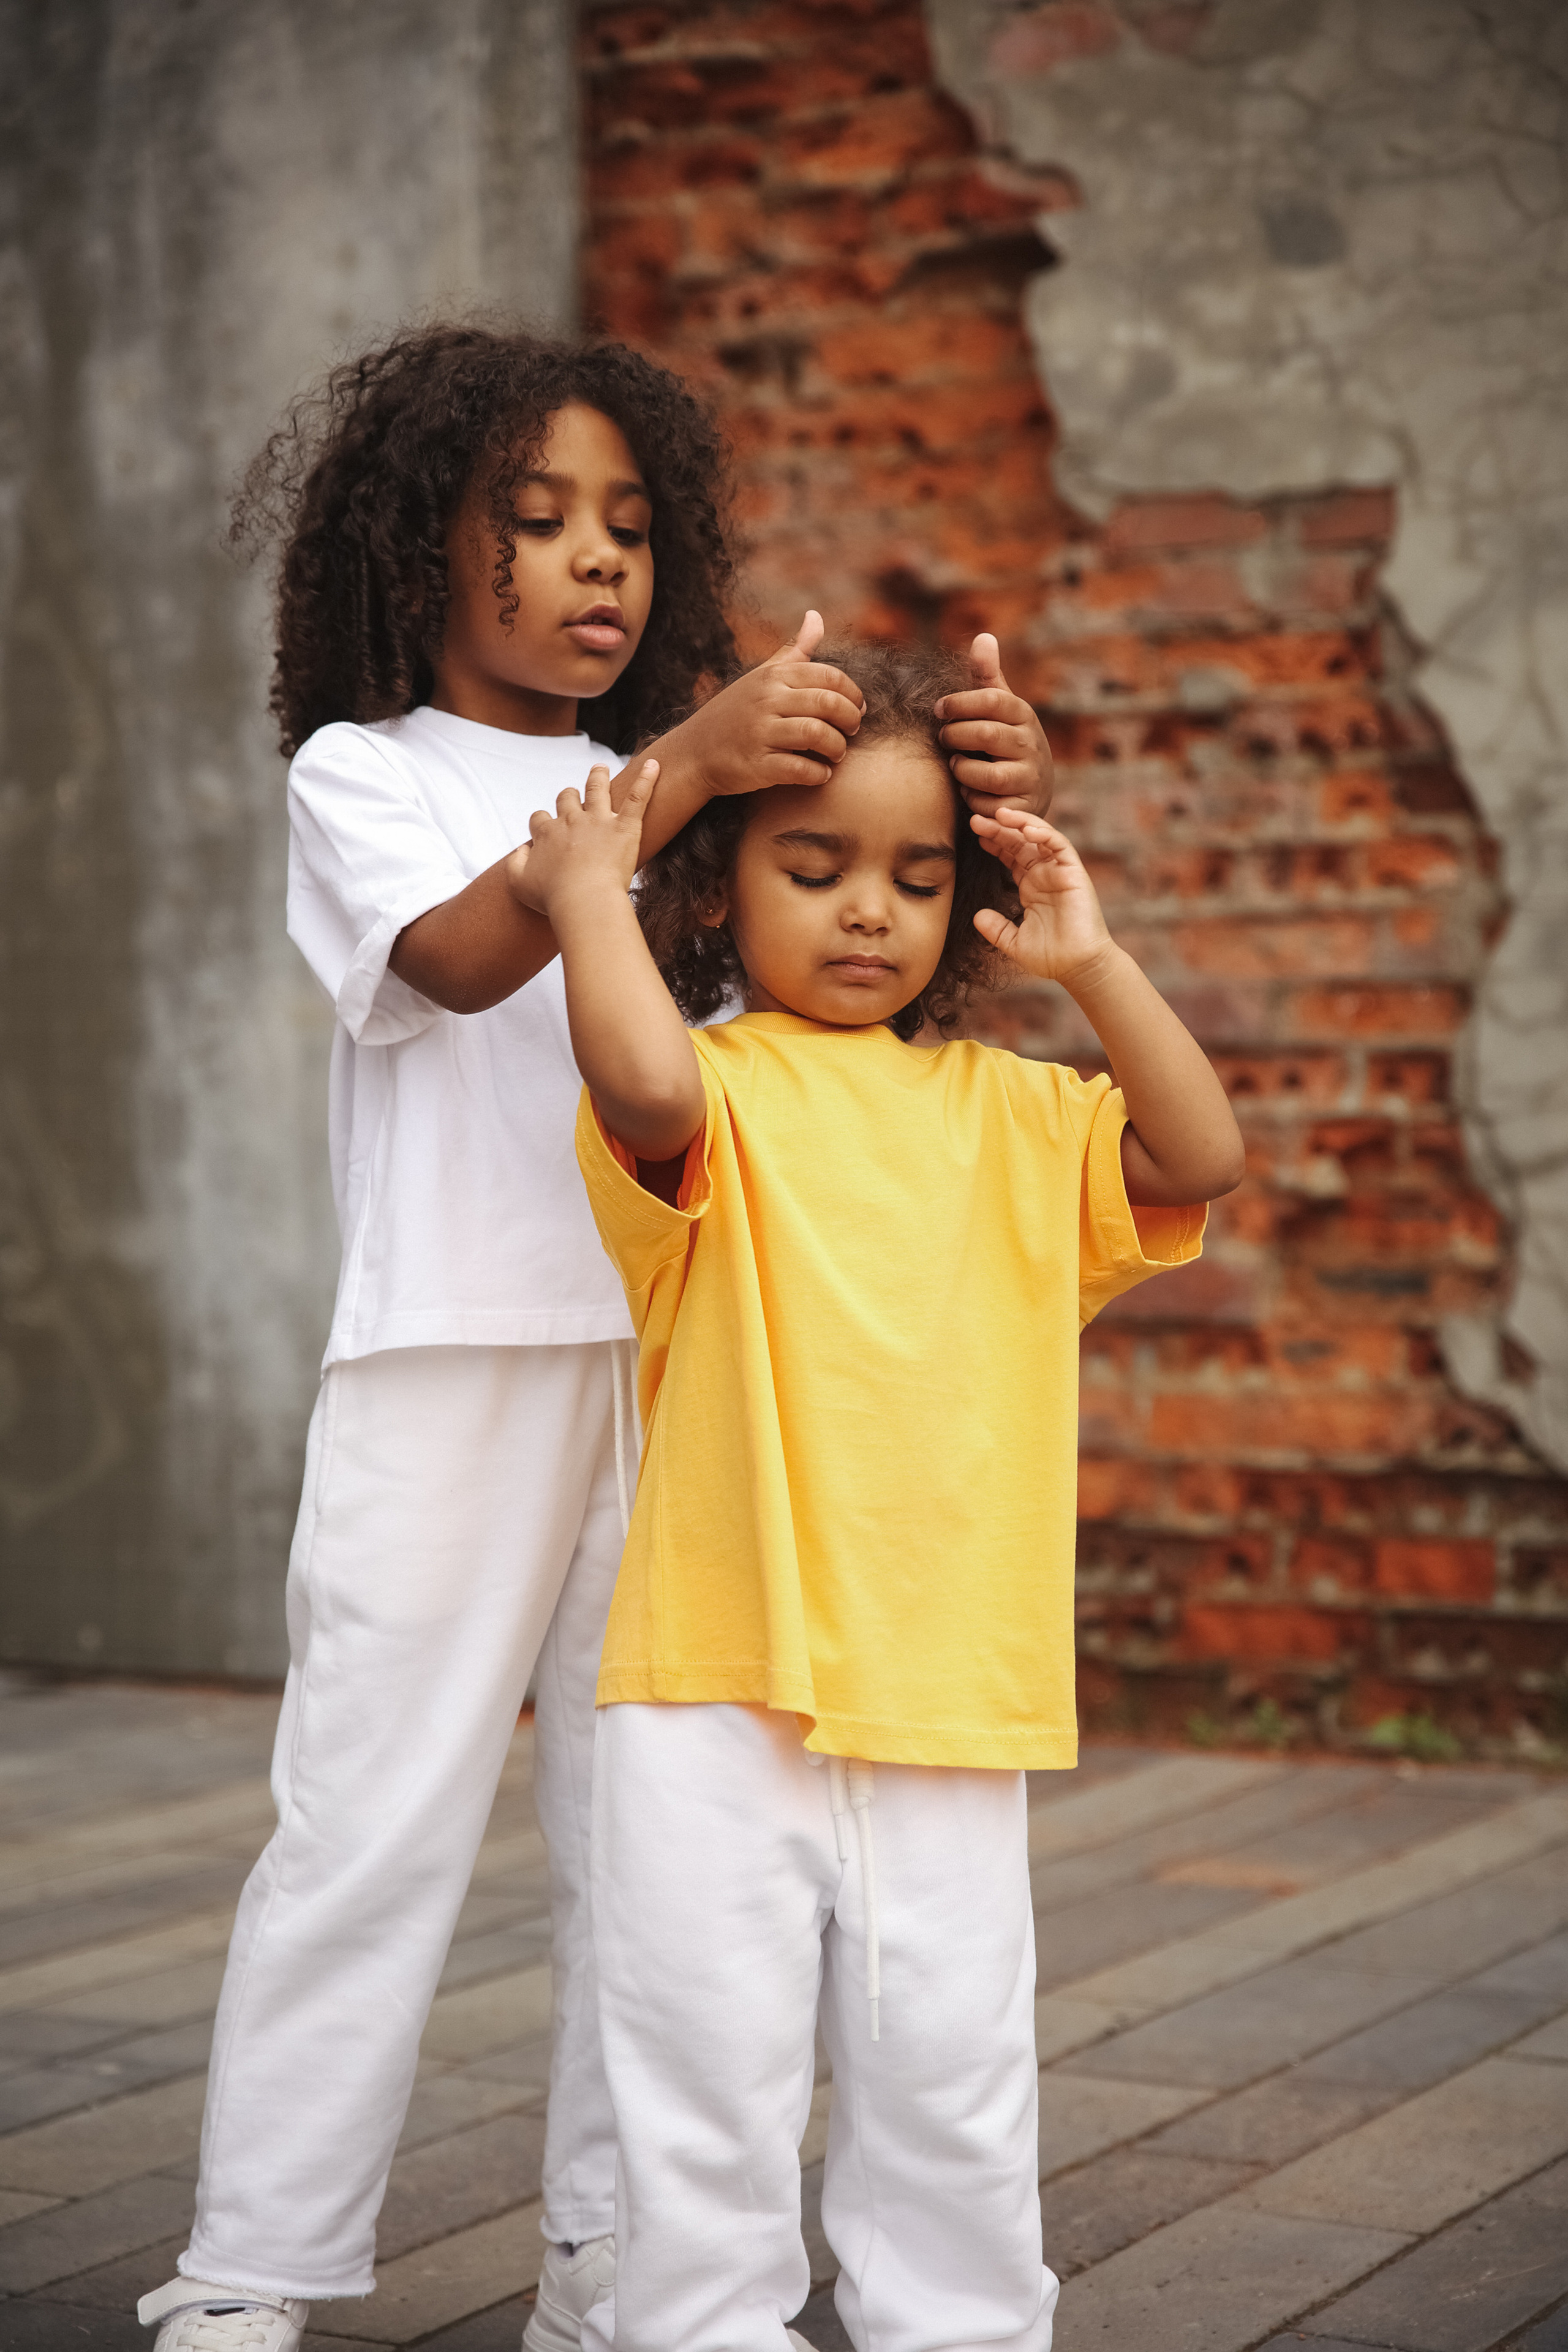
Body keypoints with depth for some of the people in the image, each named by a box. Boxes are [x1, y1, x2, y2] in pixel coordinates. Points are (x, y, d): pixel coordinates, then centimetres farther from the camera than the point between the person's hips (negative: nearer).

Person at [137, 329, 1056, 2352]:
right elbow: (465, 955, -17)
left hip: (664, 1365, 5)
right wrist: (683, 773, -30)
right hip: (448, 1364, -4)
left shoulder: (673, 795, 19)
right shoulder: (362, 775, 5)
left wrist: (988, 812, -15)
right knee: (375, 1820, -4)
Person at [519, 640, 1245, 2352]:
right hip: (719, 1699, -3)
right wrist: (586, 890, -11)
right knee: (710, 2085, 5)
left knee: (954, 2083, 11)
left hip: (951, 1686, 4)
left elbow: (1198, 1159, 0)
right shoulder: (714, 1090, -2)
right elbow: (647, 1084, -25)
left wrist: (1088, 965, -2)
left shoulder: (1008, 1112, 13)